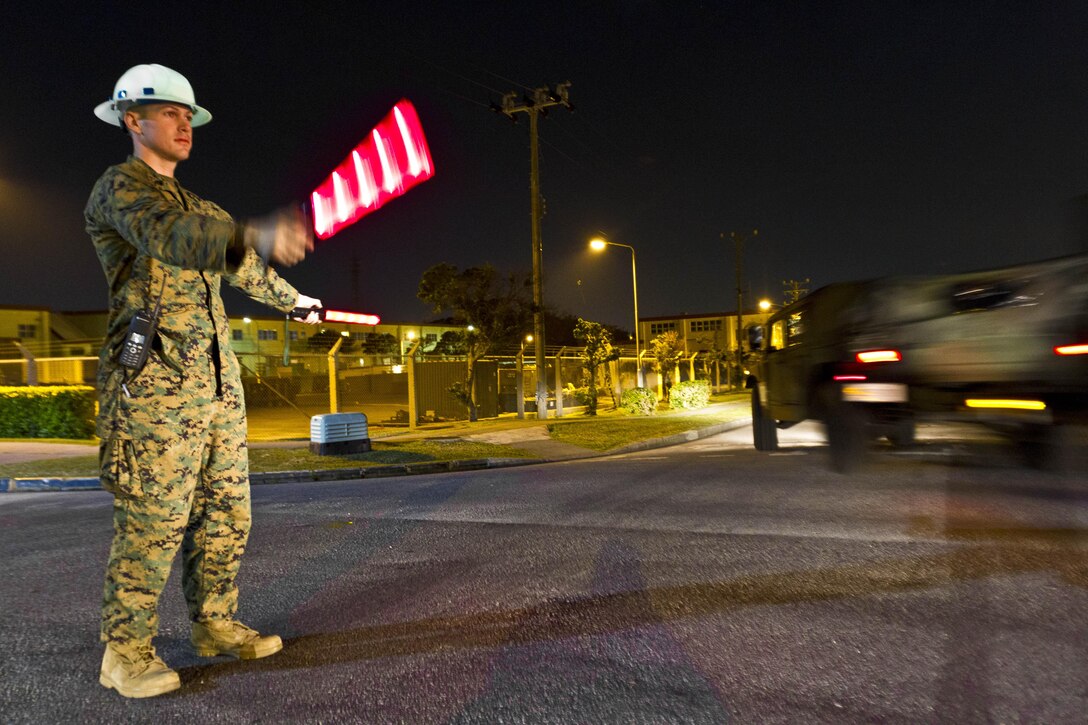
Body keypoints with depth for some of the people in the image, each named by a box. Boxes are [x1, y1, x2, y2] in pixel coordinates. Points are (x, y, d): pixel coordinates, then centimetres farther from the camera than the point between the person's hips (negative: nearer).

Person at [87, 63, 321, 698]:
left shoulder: (197, 207, 23)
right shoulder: (119, 188, -3)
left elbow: (243, 267, 37)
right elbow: (171, 237, -25)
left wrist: (293, 298, 48)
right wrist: (256, 235, -41)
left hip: (218, 382, 8)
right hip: (154, 382, -8)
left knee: (226, 512, 9)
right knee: (153, 519, -6)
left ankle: (216, 625, 21)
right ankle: (127, 652, 9)